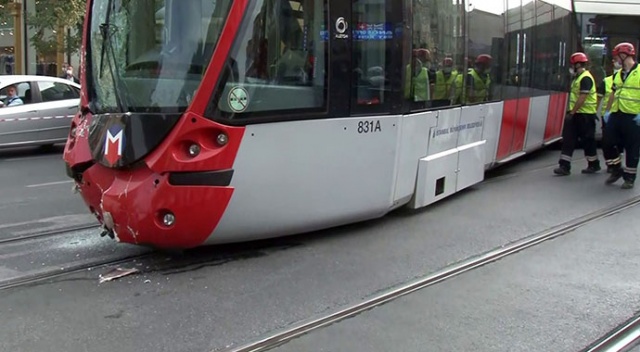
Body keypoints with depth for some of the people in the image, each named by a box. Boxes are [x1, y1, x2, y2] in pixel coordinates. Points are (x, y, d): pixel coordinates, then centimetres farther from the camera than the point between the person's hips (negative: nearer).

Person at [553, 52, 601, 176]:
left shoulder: (585, 78, -16)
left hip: (585, 115, -9)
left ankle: (594, 165, 19)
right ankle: (564, 166, 1)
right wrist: (571, 112, 17)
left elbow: (582, 98, -22)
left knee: (588, 140, 4)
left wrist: (572, 112, -20)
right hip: (577, 114, 9)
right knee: (568, 139, 2)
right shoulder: (578, 77, 15)